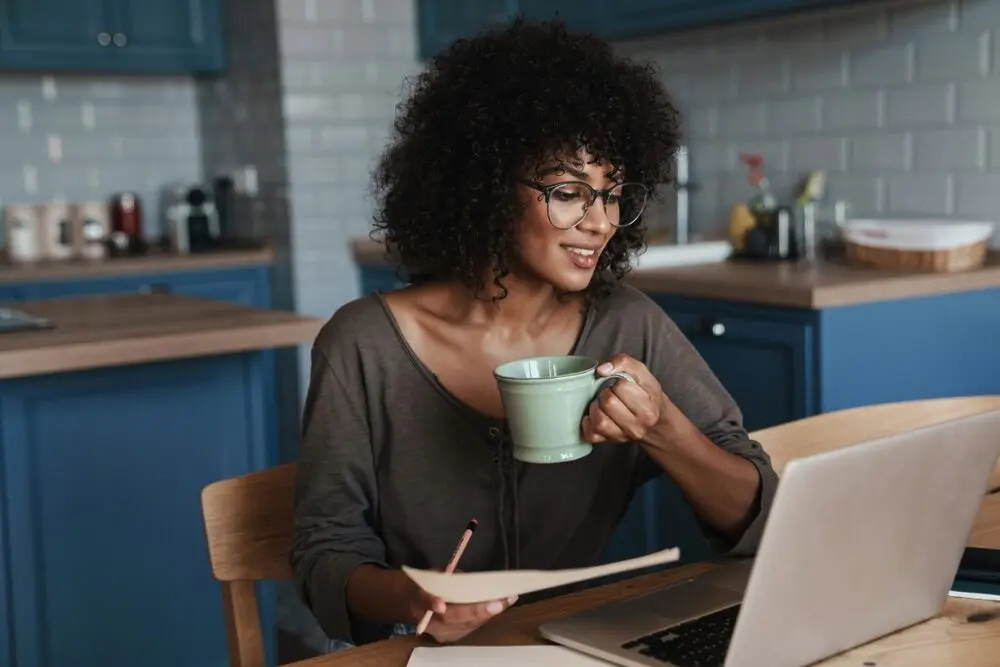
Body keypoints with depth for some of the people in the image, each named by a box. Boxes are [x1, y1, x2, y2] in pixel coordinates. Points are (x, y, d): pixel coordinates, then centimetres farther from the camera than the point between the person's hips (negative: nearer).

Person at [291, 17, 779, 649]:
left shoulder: (629, 326, -3)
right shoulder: (365, 346, -10)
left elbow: (758, 520, -3)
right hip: (424, 652, -1)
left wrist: (663, 431, -21)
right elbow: (327, 549, -4)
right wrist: (407, 598, -25)